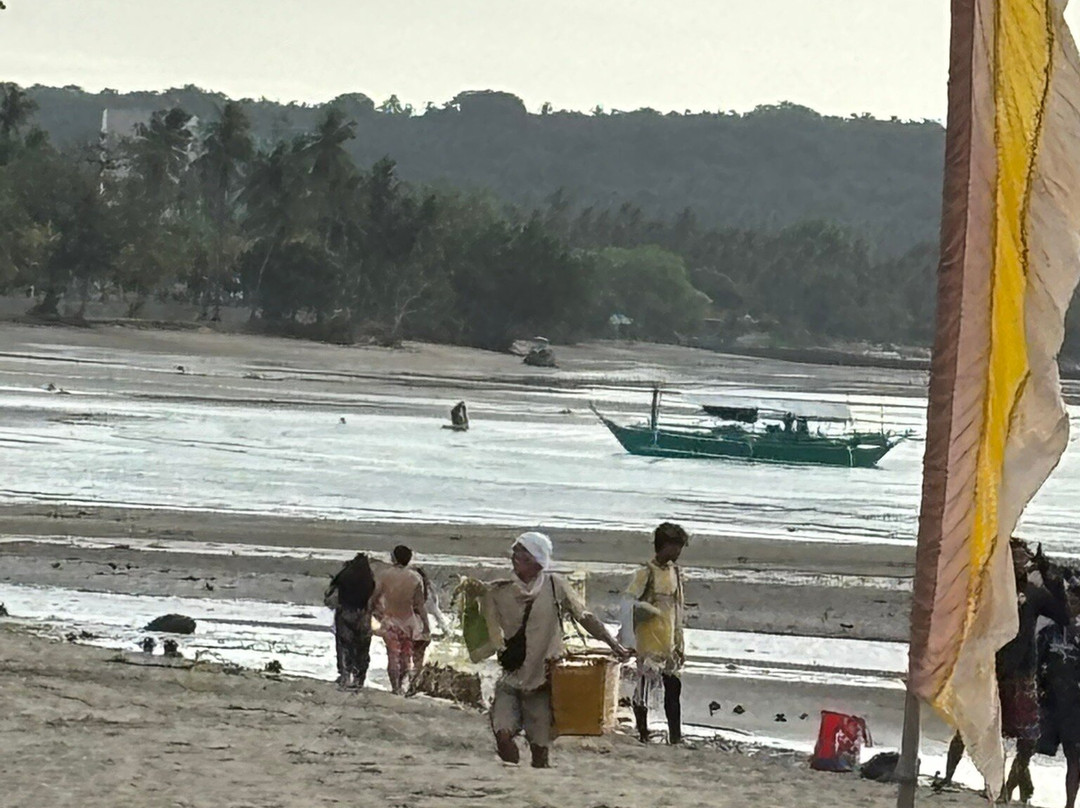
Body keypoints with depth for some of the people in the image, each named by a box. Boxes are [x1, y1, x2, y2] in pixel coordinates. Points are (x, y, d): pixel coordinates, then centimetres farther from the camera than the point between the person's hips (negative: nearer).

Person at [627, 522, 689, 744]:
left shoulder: (675, 572, 11)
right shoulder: (646, 573, -10)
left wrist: (680, 645, 16)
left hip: (669, 644, 6)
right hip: (649, 643, -6)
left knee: (673, 688, 6)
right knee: (645, 686, 0)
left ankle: (676, 736, 10)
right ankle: (643, 733, 11)